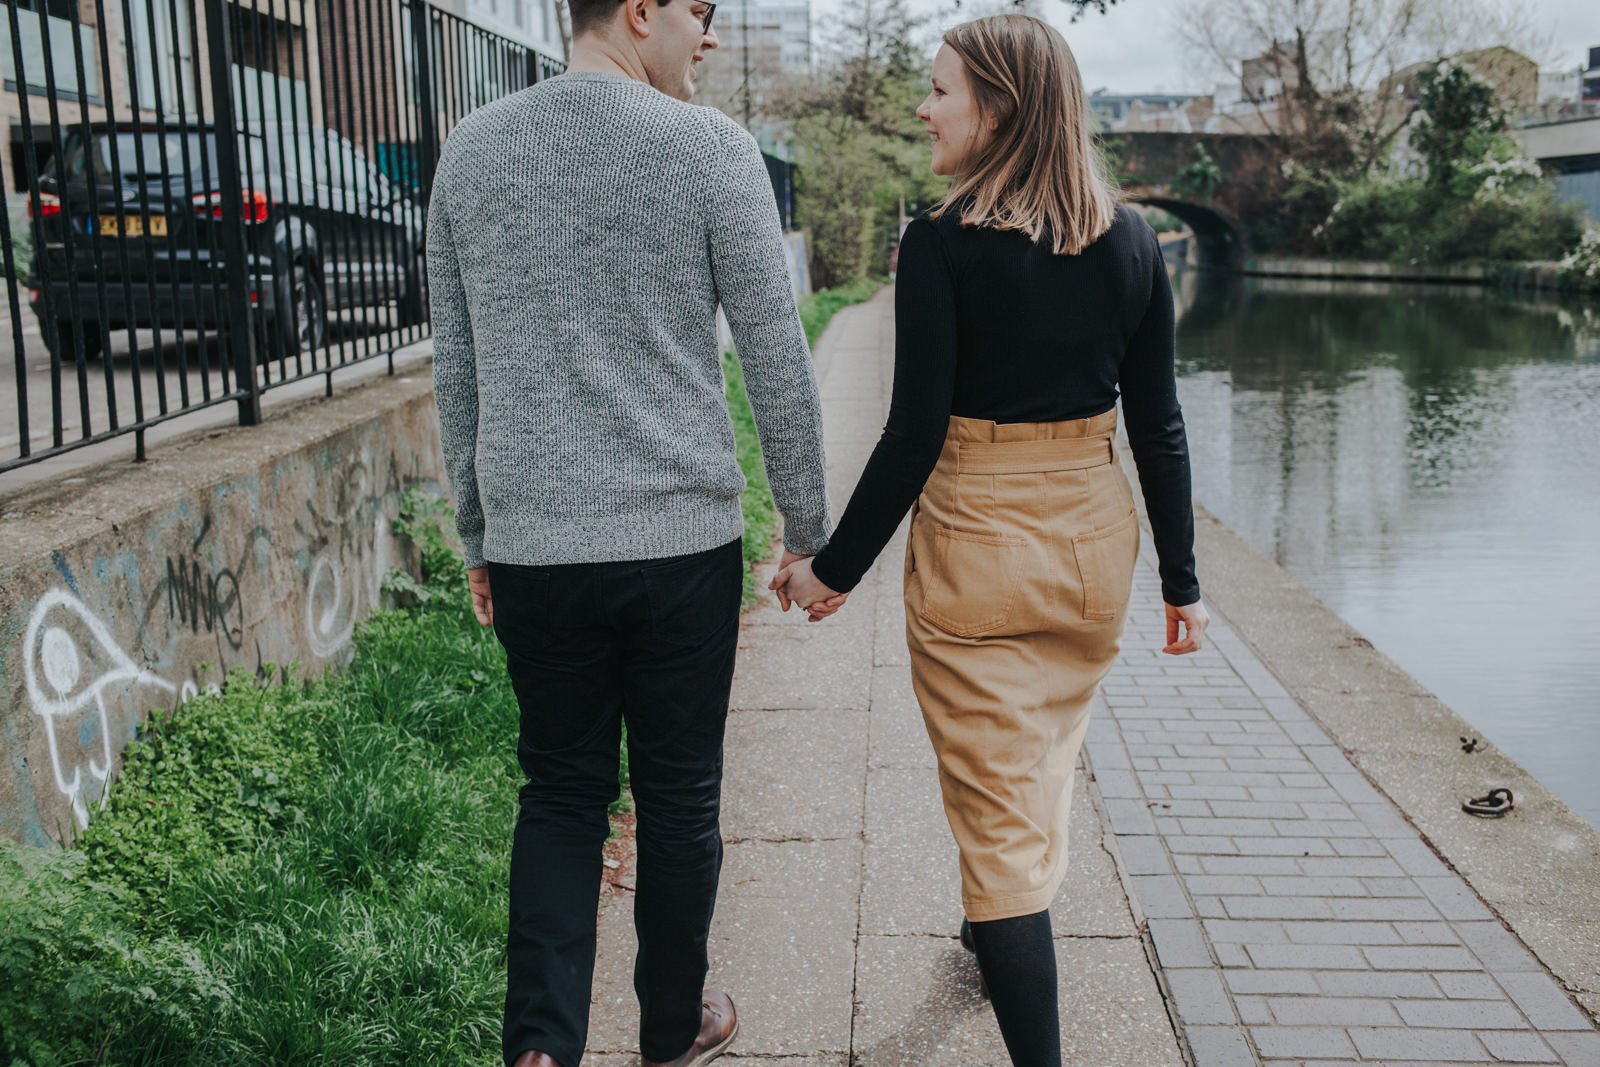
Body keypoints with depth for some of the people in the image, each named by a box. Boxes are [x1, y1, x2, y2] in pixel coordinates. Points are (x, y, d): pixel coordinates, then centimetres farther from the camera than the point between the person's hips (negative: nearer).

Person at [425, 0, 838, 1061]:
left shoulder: (471, 150, 6)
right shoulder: (711, 148, -7)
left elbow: (456, 370, 10)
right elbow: (779, 363, -6)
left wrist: (479, 534, 19)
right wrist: (810, 527, 6)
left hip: (532, 545, 3)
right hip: (683, 537, -3)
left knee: (560, 792, 16)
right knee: (679, 794, 14)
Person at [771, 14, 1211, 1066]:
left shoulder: (942, 242, -15)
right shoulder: (1132, 241, 0)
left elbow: (915, 433, -16)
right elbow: (1158, 425, 2)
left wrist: (836, 567, -4)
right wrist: (1182, 577, 9)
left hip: (976, 545, -6)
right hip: (1094, 542, 6)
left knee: (996, 811, 5)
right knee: (1046, 761, 28)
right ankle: (1013, 934, 51)